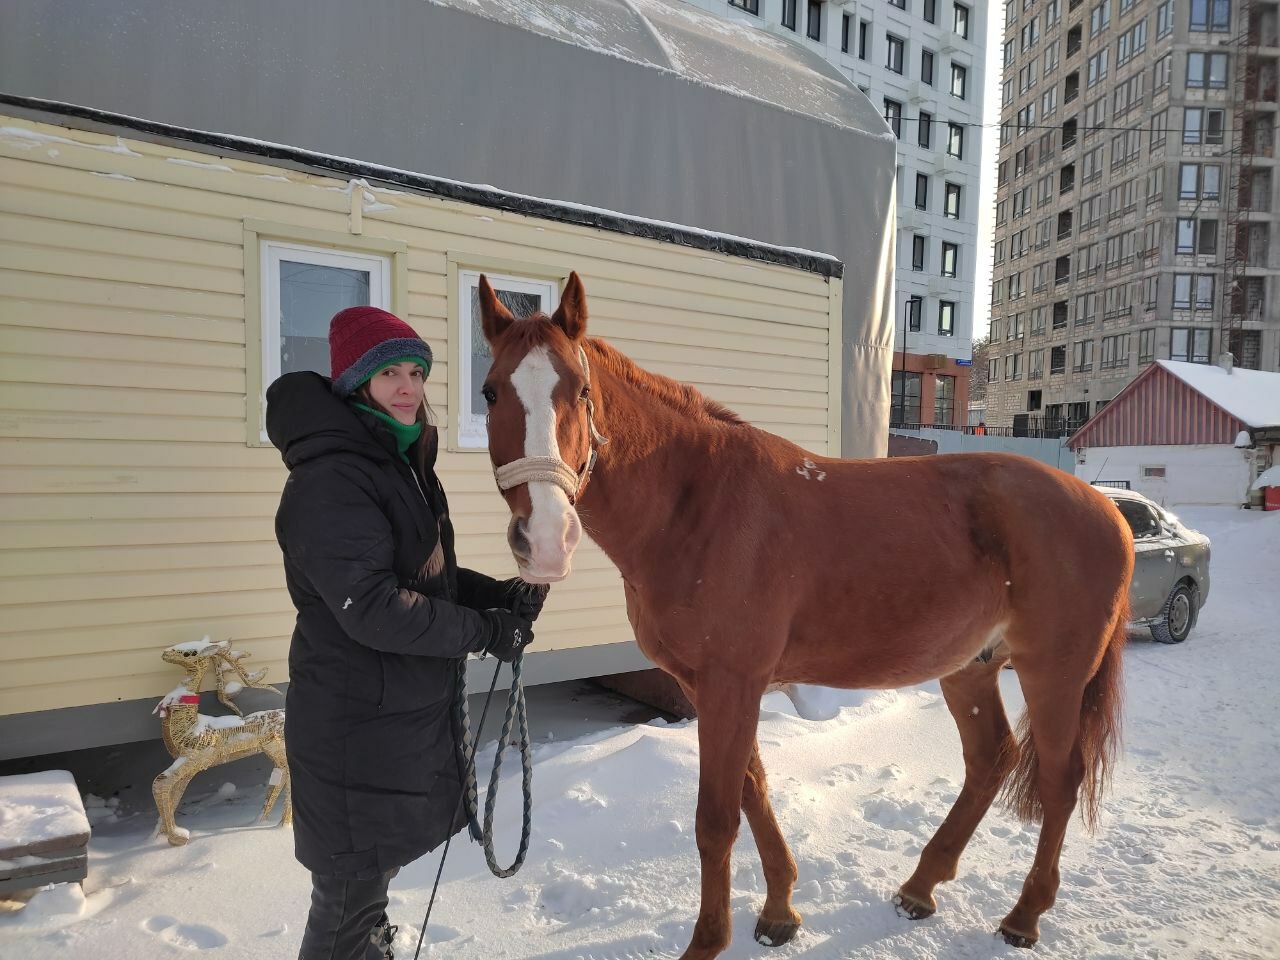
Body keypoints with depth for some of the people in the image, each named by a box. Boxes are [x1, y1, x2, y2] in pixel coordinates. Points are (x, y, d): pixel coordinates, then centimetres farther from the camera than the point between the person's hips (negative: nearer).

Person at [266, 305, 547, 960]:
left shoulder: (404, 464, 10)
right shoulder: (332, 479, -21)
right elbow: (373, 607, -28)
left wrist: (500, 595, -2)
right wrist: (485, 631, -20)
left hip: (413, 710, 9)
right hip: (356, 727, -9)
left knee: (374, 873, 26)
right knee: (351, 890, 8)